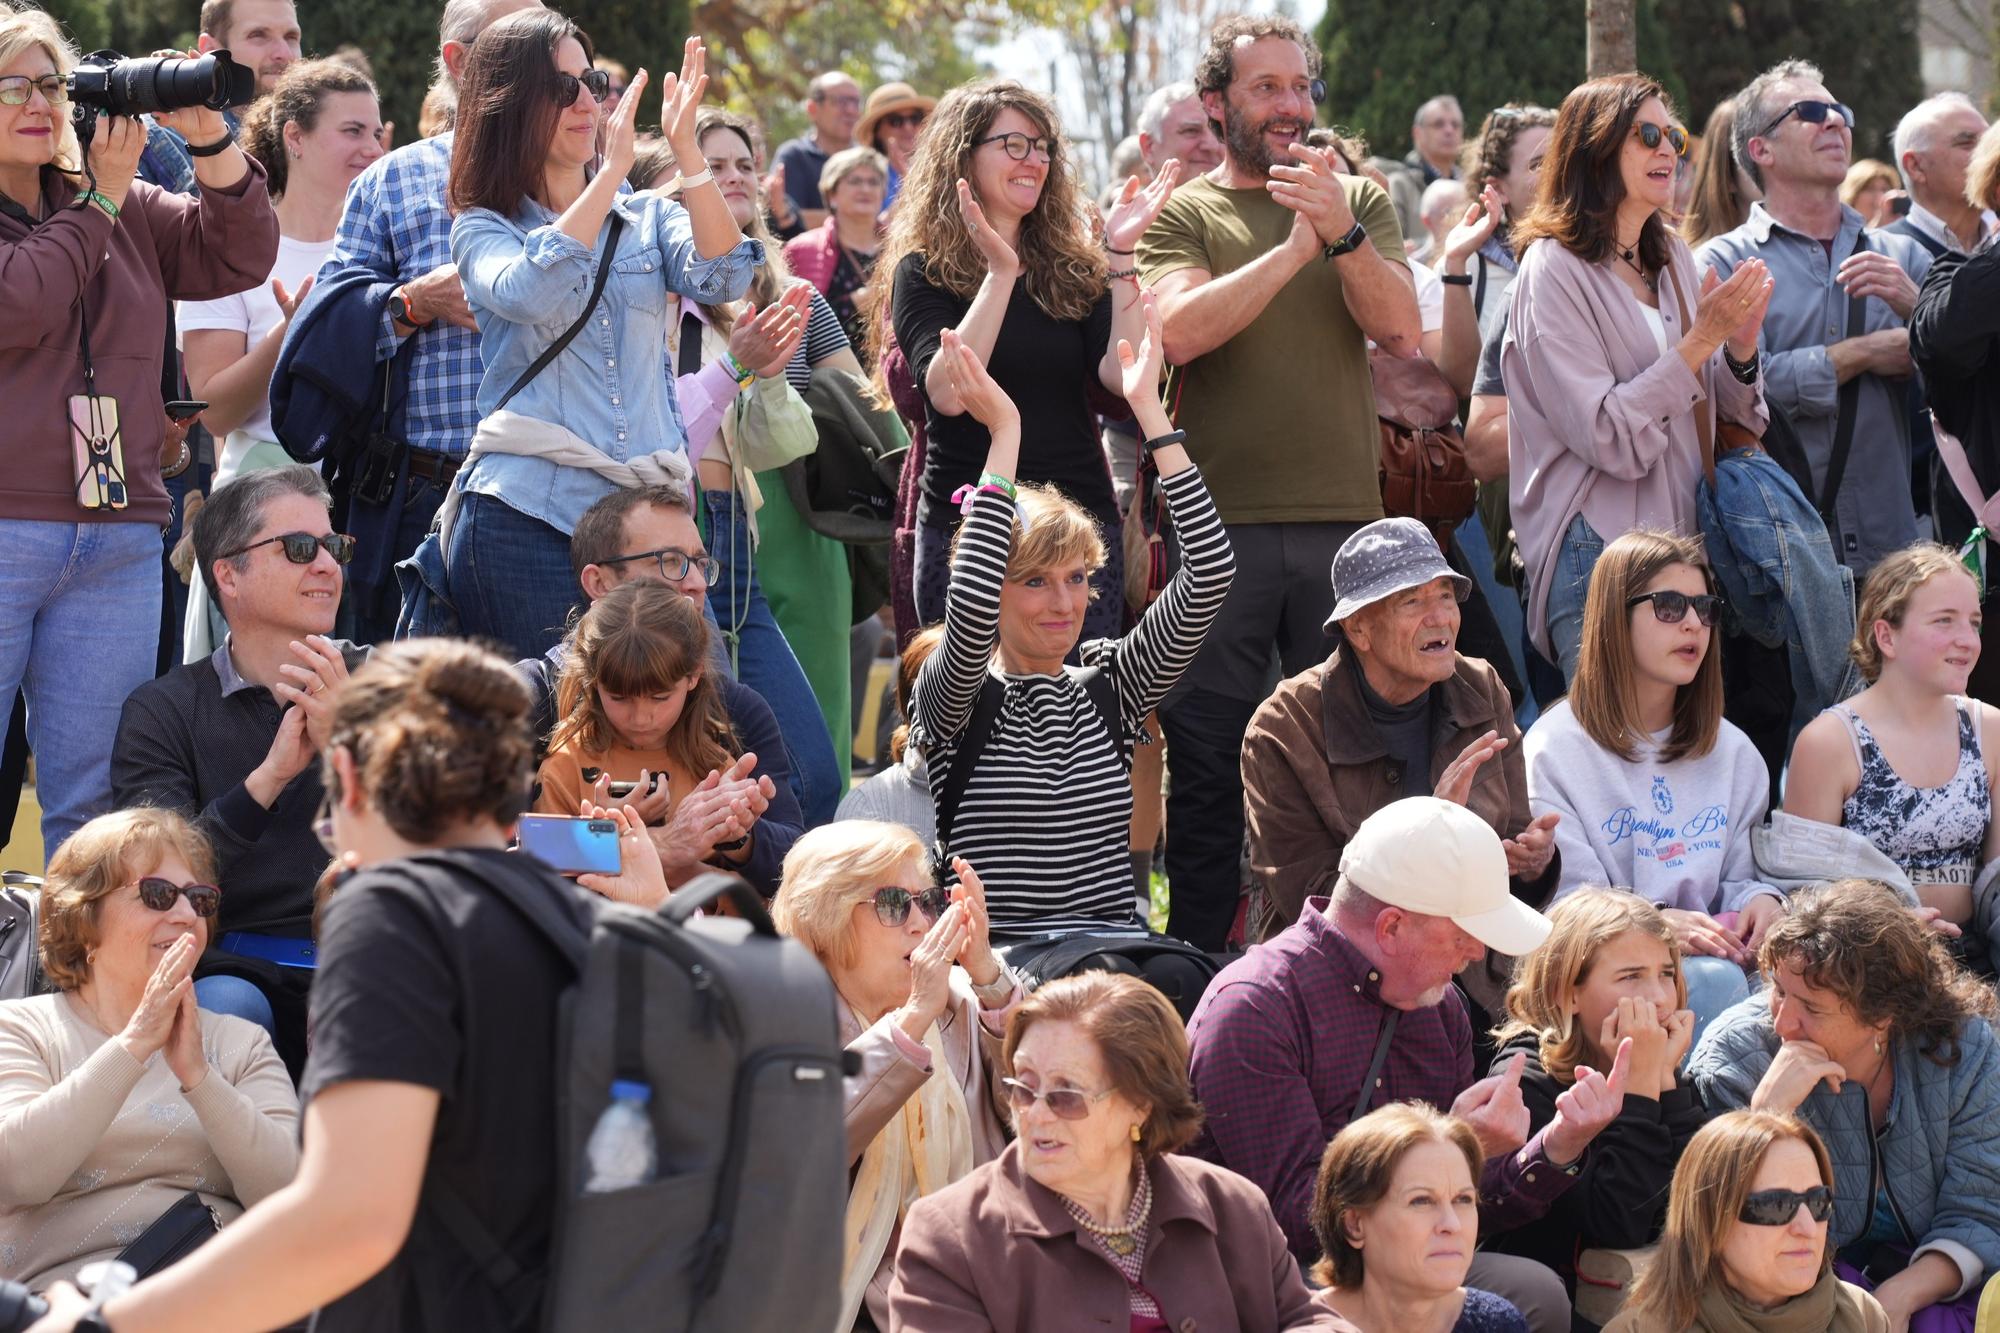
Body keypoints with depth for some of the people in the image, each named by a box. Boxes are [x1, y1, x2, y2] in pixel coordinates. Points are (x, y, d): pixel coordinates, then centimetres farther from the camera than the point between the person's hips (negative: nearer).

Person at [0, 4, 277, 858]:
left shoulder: (127, 210, 16)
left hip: (117, 543, 5)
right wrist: (102, 197, -7)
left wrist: (210, 144, -4)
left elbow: (240, 258, 10)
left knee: (95, 797, 6)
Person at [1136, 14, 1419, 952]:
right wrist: (1297, 245, -16)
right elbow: (1182, 329, -13)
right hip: (1218, 520, -2)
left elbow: (1400, 331, -2)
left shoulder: (1359, 203, 12)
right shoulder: (1184, 217, 5)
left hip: (1343, 515, 2)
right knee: (1207, 761, 1)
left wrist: (1341, 233, -17)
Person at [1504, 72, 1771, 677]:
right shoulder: (1555, 269, -8)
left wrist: (1741, 347, -3)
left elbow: (1722, 417, 16)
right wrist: (1701, 340, -17)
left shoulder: (1673, 259, 14)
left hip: (1681, 534, 7)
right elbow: (1608, 439, -16)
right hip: (1598, 548, -7)